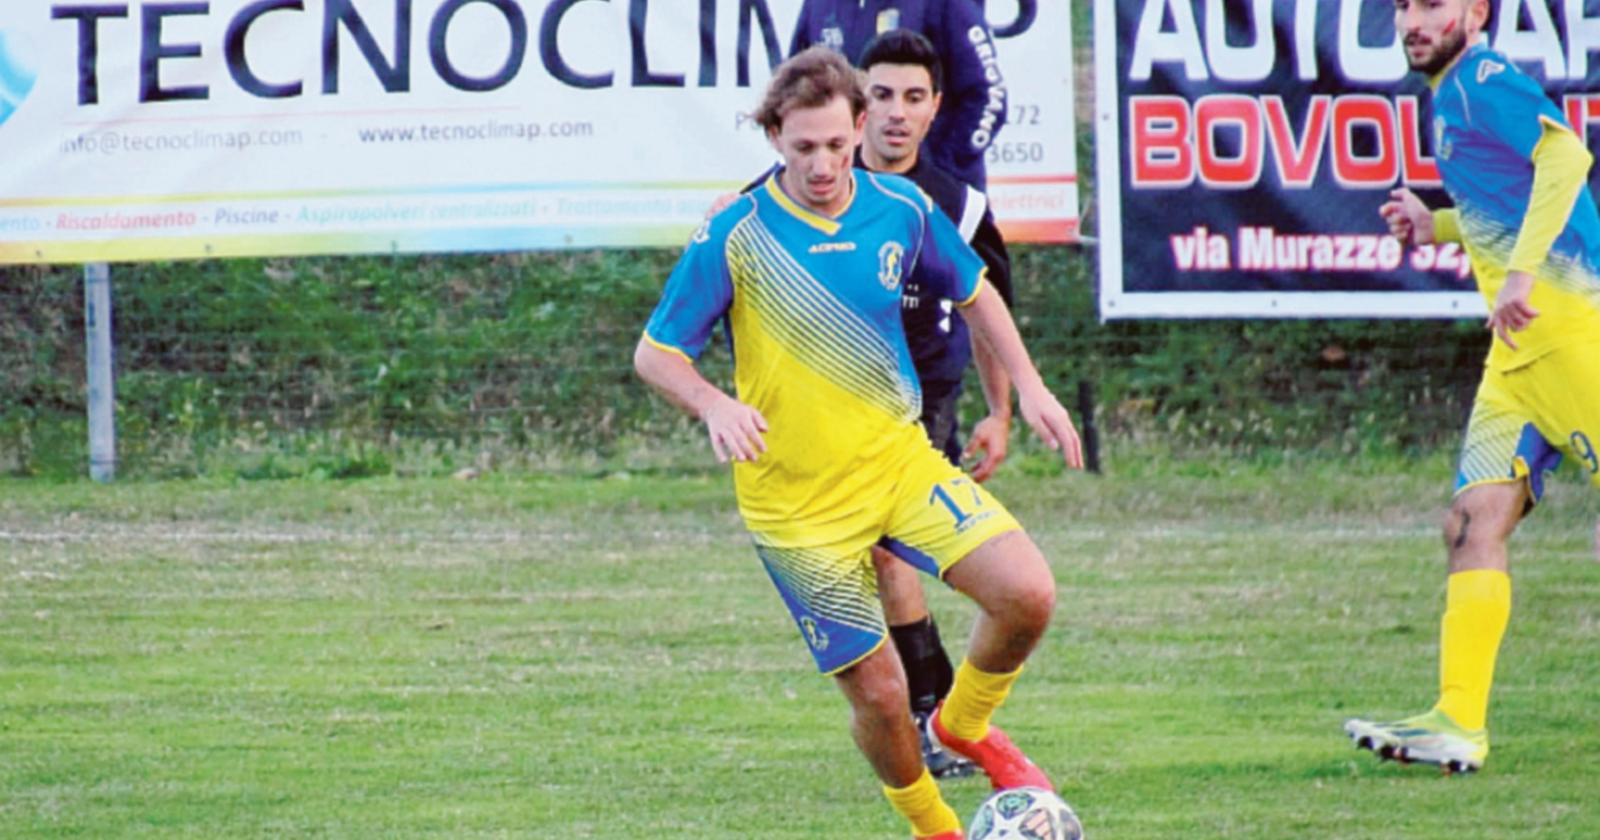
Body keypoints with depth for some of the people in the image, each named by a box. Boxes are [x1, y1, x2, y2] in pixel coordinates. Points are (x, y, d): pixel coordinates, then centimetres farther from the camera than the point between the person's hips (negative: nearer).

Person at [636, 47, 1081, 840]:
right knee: (878, 691, -2)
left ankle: (966, 726, 14)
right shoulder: (733, 236, -14)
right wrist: (715, 405, -29)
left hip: (899, 456, 3)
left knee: (1027, 594, -16)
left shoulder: (900, 208, -3)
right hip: (797, 501, -3)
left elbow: (972, 291, 16)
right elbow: (654, 354, -10)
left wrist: (1028, 386, 6)